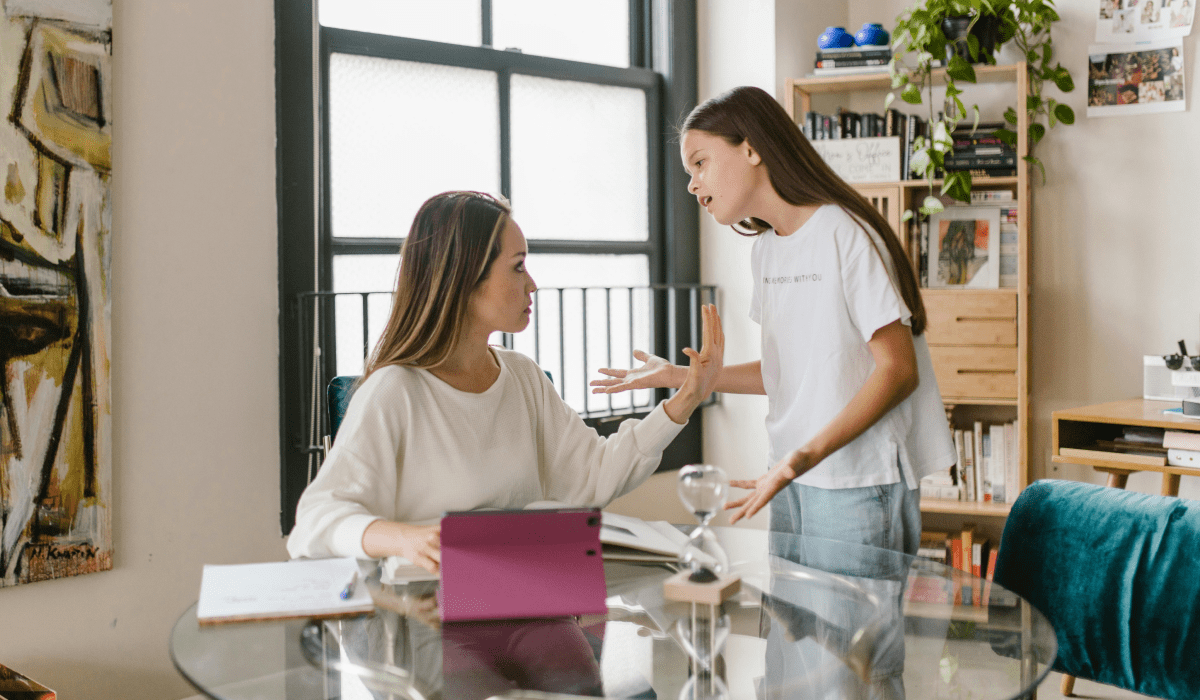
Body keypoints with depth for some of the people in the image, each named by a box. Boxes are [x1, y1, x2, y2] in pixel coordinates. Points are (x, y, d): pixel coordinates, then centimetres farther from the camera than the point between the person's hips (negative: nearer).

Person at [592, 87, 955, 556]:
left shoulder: (846, 235, -13)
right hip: (791, 481, 7)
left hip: (859, 487, -7)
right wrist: (678, 376, 13)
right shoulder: (765, 250, 12)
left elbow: (898, 372, -16)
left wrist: (805, 456, -25)